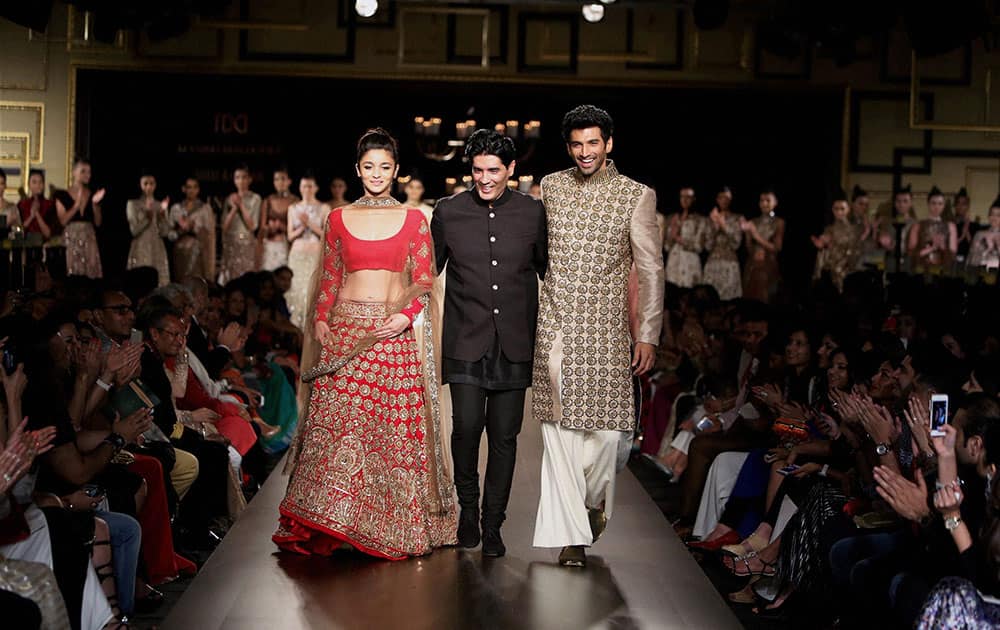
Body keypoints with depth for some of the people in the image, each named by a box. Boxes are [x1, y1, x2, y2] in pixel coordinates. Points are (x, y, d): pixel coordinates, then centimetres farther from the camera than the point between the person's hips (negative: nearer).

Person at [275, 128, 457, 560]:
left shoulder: (414, 220, 6)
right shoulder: (339, 219, 10)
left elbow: (424, 281, 4)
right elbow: (329, 278, 14)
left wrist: (407, 315, -12)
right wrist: (320, 321, 1)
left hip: (394, 335, -1)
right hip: (345, 332, 1)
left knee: (393, 427, -2)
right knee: (335, 423, -4)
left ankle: (392, 524, 10)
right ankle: (328, 522, 3)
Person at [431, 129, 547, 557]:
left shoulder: (532, 212, 3)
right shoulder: (448, 212, 2)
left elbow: (548, 272, 13)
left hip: (514, 343, 1)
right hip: (465, 340, -1)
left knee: (505, 434, 2)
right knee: (467, 424, -13)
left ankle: (492, 526, 15)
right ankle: (467, 506, 13)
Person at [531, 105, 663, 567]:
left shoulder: (636, 196, 0)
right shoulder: (551, 187, 9)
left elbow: (650, 271, 0)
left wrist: (648, 335, -5)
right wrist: (529, 315, 15)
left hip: (605, 328, -2)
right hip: (554, 326, 2)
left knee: (605, 427, -5)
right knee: (558, 430, -1)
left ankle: (595, 500, 26)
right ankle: (572, 534, 5)